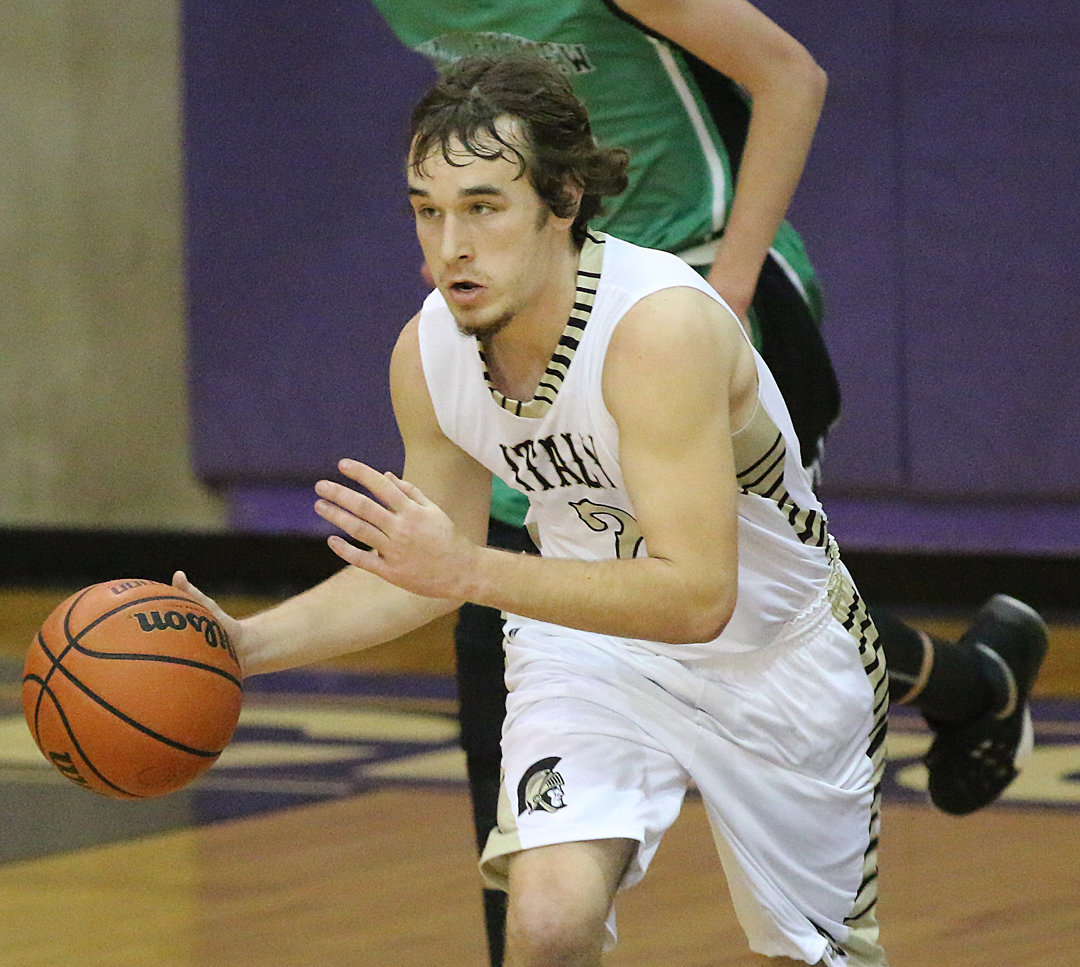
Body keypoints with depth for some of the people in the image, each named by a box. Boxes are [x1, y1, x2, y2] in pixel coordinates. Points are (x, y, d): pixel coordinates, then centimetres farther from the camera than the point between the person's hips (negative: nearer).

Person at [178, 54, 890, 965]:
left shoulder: (662, 326, -35)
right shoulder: (428, 352, -15)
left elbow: (697, 595, -40)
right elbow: (424, 573, 1)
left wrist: (467, 570, -47)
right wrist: (247, 643, -12)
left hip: (774, 657, -3)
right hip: (590, 634, 3)